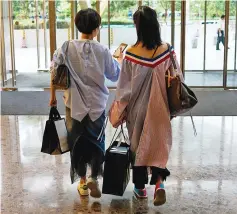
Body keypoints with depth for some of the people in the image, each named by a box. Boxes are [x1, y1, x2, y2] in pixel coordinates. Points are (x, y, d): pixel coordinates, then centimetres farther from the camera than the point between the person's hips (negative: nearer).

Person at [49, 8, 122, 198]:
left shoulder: (67, 48, -7)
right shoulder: (102, 50, -7)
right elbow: (115, 75, 4)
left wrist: (53, 95, 9)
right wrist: (120, 59, 22)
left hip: (74, 103, 1)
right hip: (97, 104, -1)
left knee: (78, 141, 13)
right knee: (97, 141, 13)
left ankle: (83, 181, 23)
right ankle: (94, 178, -3)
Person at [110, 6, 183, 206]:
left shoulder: (131, 53, -14)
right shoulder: (166, 51, -10)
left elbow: (124, 85, -7)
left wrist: (119, 109, 6)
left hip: (137, 108, 0)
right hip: (159, 108, 1)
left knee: (138, 145, 16)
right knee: (159, 144, 13)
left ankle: (140, 187, 26)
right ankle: (159, 181, -8)